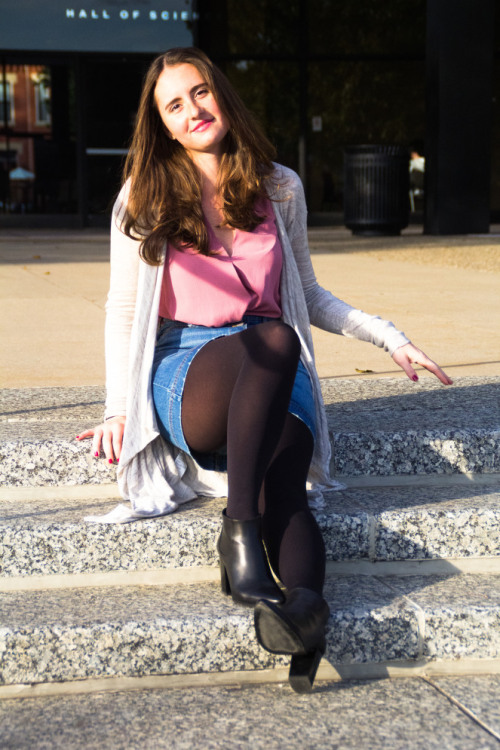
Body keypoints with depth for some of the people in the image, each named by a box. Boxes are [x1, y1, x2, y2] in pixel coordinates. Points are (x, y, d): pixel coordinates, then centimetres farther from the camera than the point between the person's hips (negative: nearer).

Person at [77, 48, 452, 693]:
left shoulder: (279, 188, 15)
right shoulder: (144, 198, 9)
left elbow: (306, 295, 24)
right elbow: (123, 309, 12)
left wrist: (387, 335, 11)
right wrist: (120, 408, -2)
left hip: (276, 377, 2)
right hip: (187, 369, -2)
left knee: (283, 491, -33)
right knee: (275, 340, -39)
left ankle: (305, 602, -61)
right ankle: (238, 529, -49)